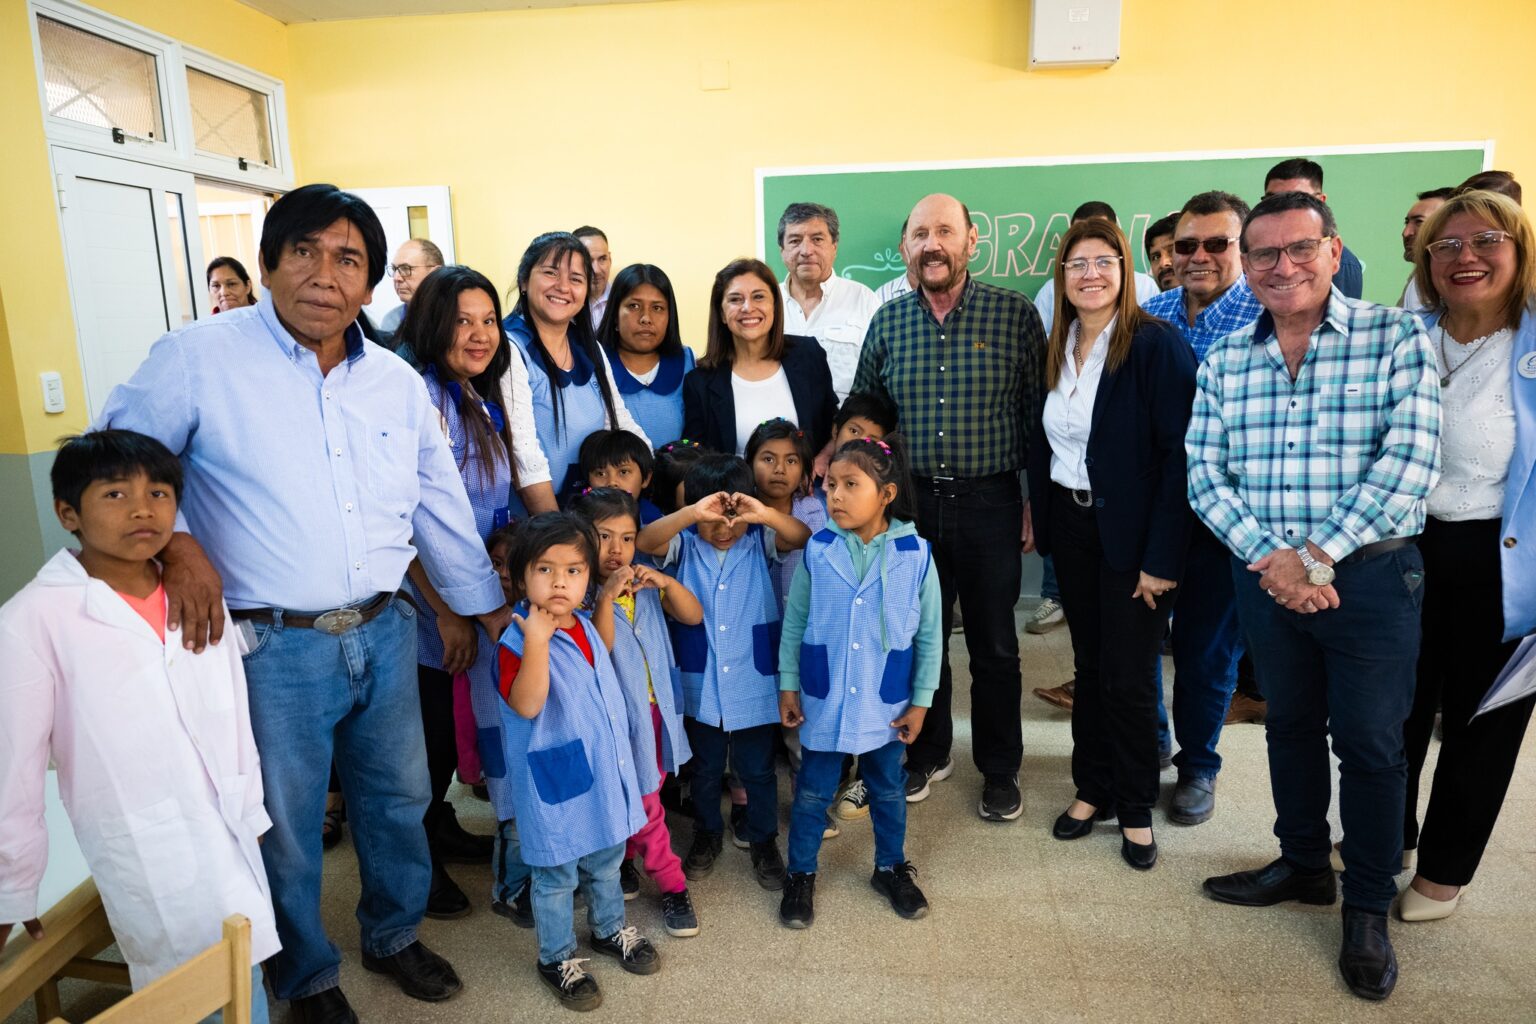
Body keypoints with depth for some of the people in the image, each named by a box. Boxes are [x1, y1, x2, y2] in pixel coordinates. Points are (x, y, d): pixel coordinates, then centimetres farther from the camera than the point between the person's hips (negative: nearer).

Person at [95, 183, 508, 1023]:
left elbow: (442, 507, 10)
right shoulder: (200, 358, -10)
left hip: (384, 633, 5)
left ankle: (394, 935, 47)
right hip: (273, 646, -4)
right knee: (284, 827, 13)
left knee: (398, 798, 20)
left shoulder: (397, 382, 4)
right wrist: (176, 543, -16)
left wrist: (492, 609, 13)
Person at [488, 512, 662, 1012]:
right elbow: (526, 705, -35)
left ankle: (610, 929, 47)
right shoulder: (518, 640, -21)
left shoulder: (586, 627, 3)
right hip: (556, 784, -7)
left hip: (605, 774, 7)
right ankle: (557, 958, 32)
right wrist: (537, 641, -41)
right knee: (556, 877, 11)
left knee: (605, 862, 25)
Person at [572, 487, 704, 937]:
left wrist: (665, 582, -16)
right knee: (644, 804, 4)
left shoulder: (645, 585, 3)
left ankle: (622, 859, 40)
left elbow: (694, 616, -1)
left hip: (655, 708, 5)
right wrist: (606, 595, -35)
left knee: (639, 798, 17)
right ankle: (672, 885, 25)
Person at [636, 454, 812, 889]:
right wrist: (691, 513, -41)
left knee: (757, 770, 16)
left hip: (754, 685, 0)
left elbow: (803, 537, -22)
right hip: (701, 686, 1)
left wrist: (765, 514, -41)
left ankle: (763, 840, 37)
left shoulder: (759, 542, -6)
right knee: (705, 768, 20)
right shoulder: (685, 545, -7)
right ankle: (707, 833, 43)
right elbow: (643, 542, -26)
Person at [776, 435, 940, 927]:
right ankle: (800, 874, 35)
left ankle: (892, 868, 42)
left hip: (886, 702, 0)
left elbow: (930, 635, -5)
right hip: (824, 699, 0)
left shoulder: (915, 554, -14)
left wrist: (920, 702, -2)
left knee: (888, 789, 20)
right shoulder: (818, 549, -12)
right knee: (813, 791, 14)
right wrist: (788, 686, 0)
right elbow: (794, 622, -2)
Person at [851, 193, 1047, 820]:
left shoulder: (1015, 314, -3)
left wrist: (1035, 499, -4)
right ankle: (927, 753, 34)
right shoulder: (887, 322, 4)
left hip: (990, 503, -2)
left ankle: (1000, 769, 28)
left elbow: (1038, 411, -2)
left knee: (994, 645, 10)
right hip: (910, 502, 2)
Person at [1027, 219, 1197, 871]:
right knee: (1088, 664, 16)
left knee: (1130, 677, 4)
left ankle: (1135, 810, 25)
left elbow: (1178, 455, -18)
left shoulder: (1157, 345, -14)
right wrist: (1038, 514, 5)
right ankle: (1092, 790, 31)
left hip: (1130, 533, -5)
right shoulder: (1057, 349, 6)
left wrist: (1162, 558, -20)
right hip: (1070, 525, 5)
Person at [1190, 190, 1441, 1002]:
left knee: (1370, 744, 7)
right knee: (1290, 725, 17)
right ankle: (1303, 865, 37)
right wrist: (1270, 559, -14)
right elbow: (1205, 474, -1)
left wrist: (1319, 558, -19)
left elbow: (1410, 458, -16)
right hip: (1265, 573, 3)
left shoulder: (1395, 336, -6)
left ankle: (1367, 911, 25)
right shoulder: (1223, 361, 4)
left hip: (1370, 574, -3)